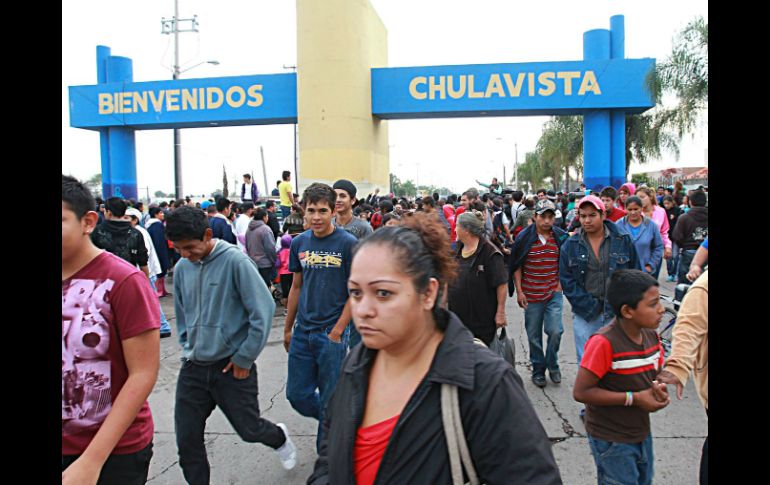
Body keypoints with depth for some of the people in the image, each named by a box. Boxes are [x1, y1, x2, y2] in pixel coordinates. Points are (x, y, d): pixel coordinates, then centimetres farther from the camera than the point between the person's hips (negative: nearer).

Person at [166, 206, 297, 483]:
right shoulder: (182, 268, 2)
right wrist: (187, 349, 10)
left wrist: (244, 358, -12)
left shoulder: (235, 261, -15)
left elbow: (263, 310, -16)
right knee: (187, 441, 6)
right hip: (193, 368, 5)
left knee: (249, 429, 9)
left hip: (232, 367, -4)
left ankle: (279, 438, 42)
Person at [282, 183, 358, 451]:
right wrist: (287, 328, 16)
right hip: (302, 332, 5)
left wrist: (337, 331, -13)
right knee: (297, 395, 10)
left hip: (332, 332, -5)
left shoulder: (348, 243, -10)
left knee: (330, 401, 5)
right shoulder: (299, 243, 4)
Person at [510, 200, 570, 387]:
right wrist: (519, 291, -3)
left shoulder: (561, 237, 0)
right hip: (531, 295, -1)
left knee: (555, 331, -8)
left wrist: (560, 283, 4)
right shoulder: (524, 237, -6)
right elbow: (516, 266, 0)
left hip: (554, 294, 1)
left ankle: (552, 364, 18)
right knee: (534, 335, 8)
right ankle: (538, 370, 26)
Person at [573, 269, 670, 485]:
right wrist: (633, 398, -24)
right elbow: (581, 392, -24)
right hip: (612, 441, -7)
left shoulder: (652, 336, -3)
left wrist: (657, 389, -11)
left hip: (642, 433, 8)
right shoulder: (604, 343, -27)